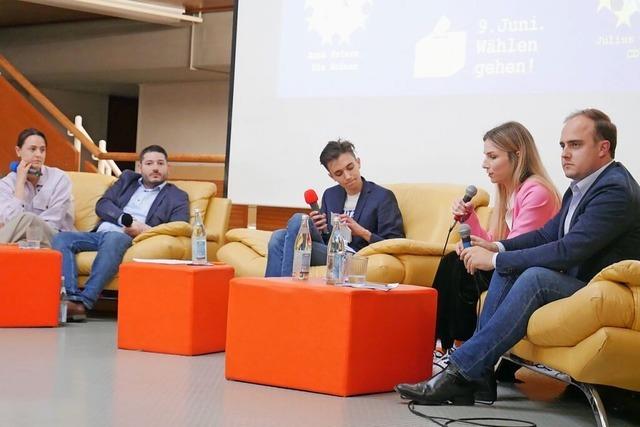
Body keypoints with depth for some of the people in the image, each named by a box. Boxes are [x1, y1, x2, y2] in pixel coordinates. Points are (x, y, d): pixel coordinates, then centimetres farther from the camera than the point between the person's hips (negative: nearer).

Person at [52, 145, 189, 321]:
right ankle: (72, 297, -38)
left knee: (113, 239, -39)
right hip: (99, 234, 4)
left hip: (129, 240, -4)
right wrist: (127, 220, -7)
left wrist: (142, 231, -14)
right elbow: (102, 205, 12)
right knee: (61, 239, -22)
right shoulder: (127, 179, 26)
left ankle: (83, 301, -45)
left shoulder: (177, 197, 15)